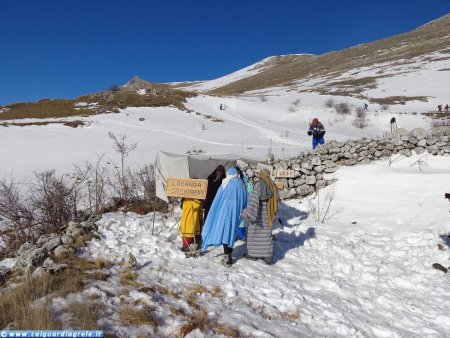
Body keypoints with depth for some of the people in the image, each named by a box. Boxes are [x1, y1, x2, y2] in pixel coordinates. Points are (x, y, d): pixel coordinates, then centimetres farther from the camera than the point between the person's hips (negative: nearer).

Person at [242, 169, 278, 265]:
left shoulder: (259, 184, -14)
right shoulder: (272, 185, 4)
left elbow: (254, 199, -26)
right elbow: (275, 200, 11)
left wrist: (248, 211, -31)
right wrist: (272, 214, 25)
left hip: (258, 214, -5)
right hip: (268, 214, 5)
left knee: (254, 232, 10)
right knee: (266, 234, 11)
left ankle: (253, 253, 19)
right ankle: (268, 256, 10)